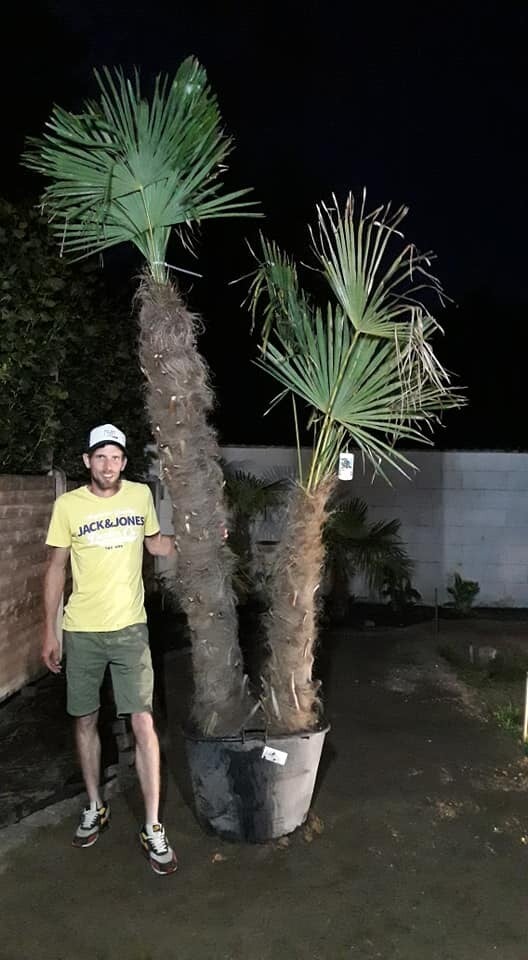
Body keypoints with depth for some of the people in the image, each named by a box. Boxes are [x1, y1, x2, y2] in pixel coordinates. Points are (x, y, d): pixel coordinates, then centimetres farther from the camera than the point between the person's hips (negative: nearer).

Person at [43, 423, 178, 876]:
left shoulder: (141, 494, -1)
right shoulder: (68, 505, -6)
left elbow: (155, 543, 16)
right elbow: (56, 569, 0)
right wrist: (49, 631, 1)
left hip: (130, 629, 0)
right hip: (81, 632, 0)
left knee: (143, 723, -4)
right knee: (86, 720, 13)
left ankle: (153, 828, 8)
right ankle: (95, 807, 35)